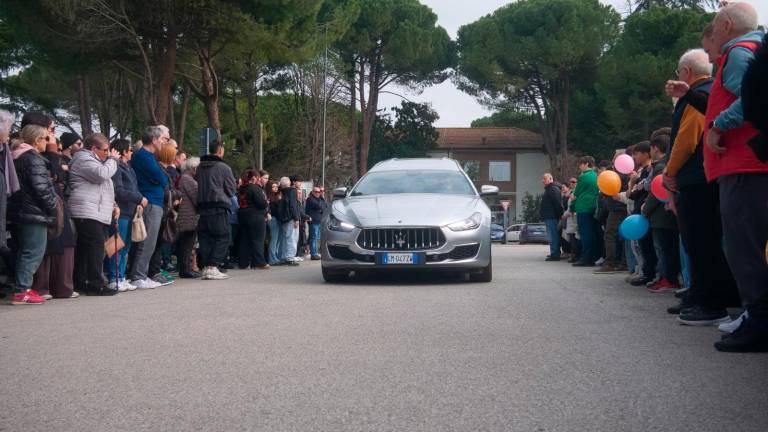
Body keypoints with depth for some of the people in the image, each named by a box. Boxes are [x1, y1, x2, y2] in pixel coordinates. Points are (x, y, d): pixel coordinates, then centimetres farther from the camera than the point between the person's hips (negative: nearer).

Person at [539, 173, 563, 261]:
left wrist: (558, 214, -21)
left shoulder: (553, 189, -12)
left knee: (553, 236, -12)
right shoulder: (549, 189, 22)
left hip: (551, 217, -11)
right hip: (549, 217, 11)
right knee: (553, 236, 13)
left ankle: (555, 255, -14)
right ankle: (555, 254, 18)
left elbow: (557, 203, -20)